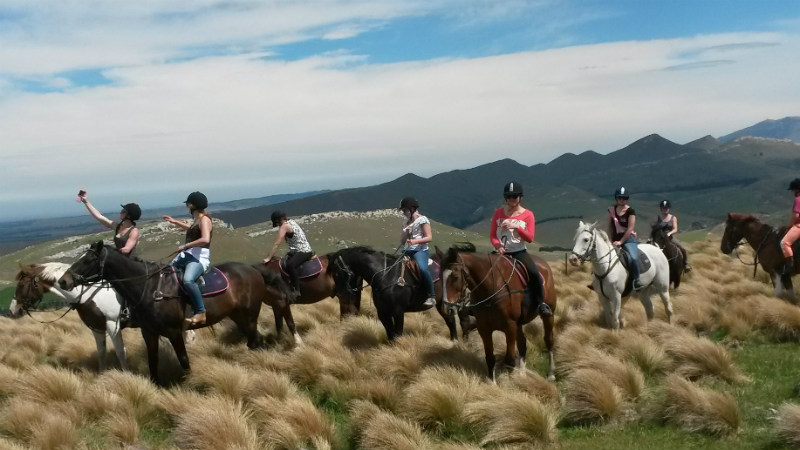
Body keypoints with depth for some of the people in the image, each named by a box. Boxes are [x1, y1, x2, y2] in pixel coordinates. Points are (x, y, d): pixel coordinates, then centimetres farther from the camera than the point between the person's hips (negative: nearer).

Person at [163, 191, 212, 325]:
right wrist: (175, 222, 39)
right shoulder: (197, 219, 16)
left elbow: (205, 239, -28)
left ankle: (201, 313, -34)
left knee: (187, 279, -37)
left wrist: (185, 246, -24)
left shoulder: (204, 219, -12)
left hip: (200, 258, -11)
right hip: (186, 255, 11)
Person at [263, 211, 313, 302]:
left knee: (290, 265, -35)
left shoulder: (284, 226, -13)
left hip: (303, 251, -11)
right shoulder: (291, 222, 14)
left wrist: (268, 258, -13)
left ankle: (296, 291, -36)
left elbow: (276, 244, -15)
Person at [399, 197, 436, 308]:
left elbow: (429, 237, -7)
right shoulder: (406, 222, 21)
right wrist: (405, 232, -1)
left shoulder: (422, 220, 1)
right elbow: (402, 242, 19)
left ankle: (432, 296, -30)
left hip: (420, 250, -8)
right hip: (407, 251, 8)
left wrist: (415, 241, -22)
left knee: (422, 268, -35)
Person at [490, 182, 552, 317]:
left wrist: (517, 227, -21)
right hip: (502, 252, 2)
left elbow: (530, 238, -5)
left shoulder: (528, 215, 0)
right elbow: (492, 235, 5)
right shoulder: (498, 213, 5)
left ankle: (540, 304, -12)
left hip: (519, 252, -2)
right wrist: (497, 245, -16)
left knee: (534, 273, -26)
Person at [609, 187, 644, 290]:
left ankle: (636, 280, -18)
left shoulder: (630, 211, -5)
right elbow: (610, 227, 12)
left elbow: (630, 229, -11)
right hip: (615, 240, 5)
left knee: (634, 257, -29)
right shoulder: (611, 210, 7)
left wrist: (620, 241, -15)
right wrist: (611, 241, 3)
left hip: (628, 239, -5)